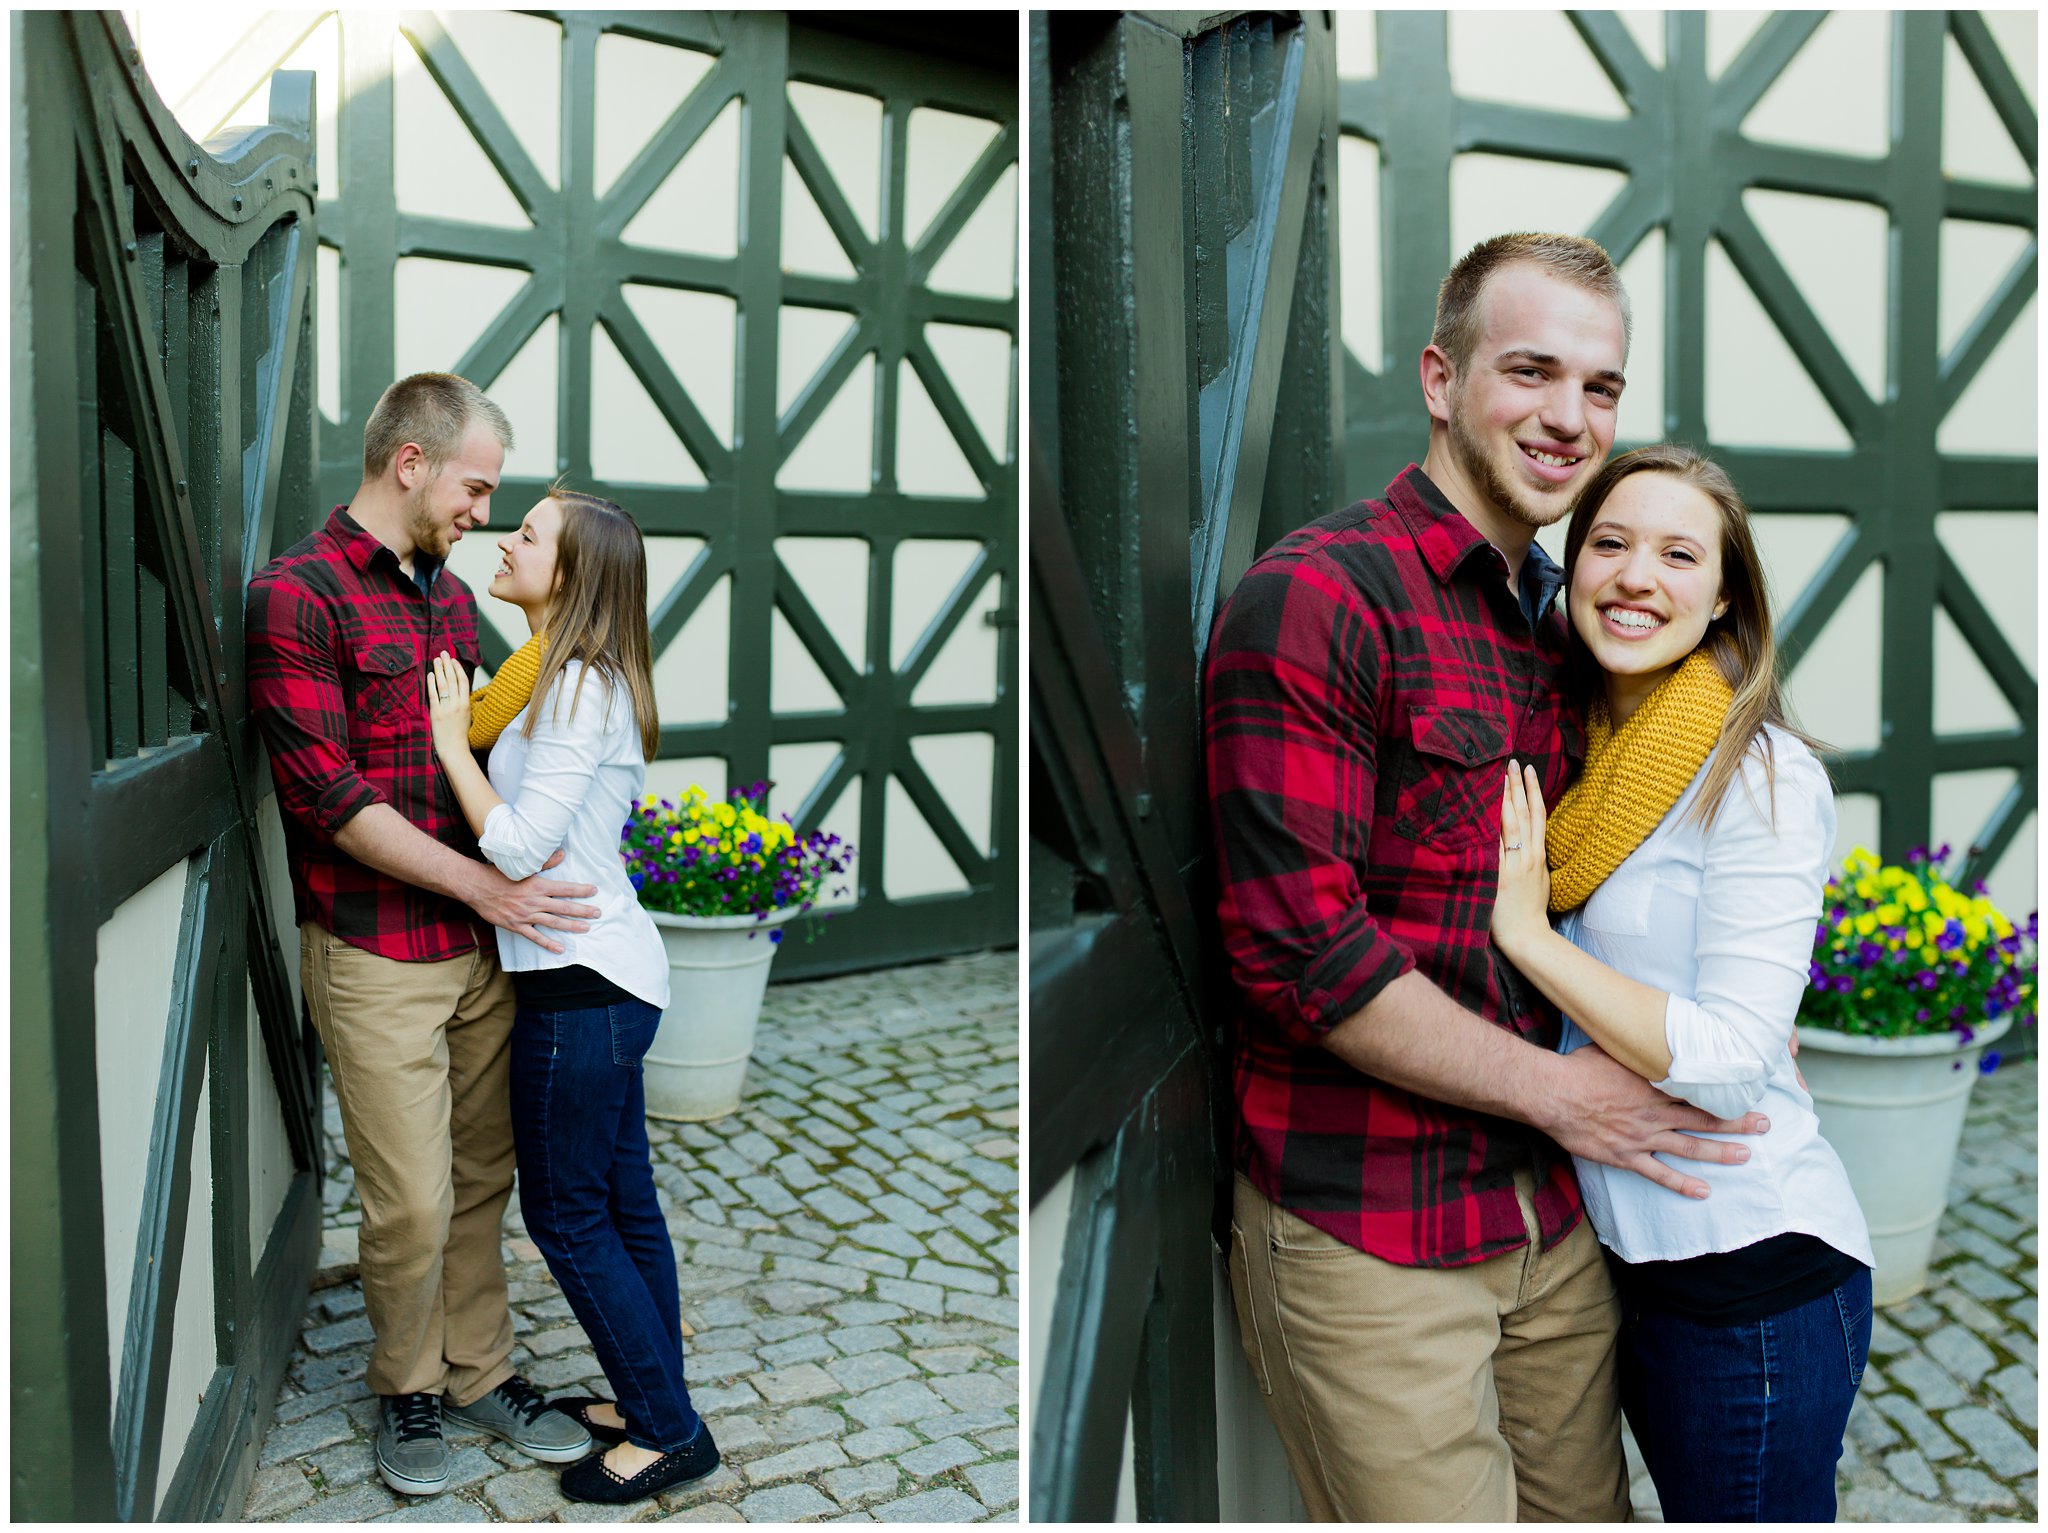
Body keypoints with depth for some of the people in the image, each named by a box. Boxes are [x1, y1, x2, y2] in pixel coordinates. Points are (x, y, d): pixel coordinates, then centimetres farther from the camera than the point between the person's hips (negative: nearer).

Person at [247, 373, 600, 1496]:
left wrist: (516, 881, 10)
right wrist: (485, 886, -16)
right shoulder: (295, 594, -11)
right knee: (412, 1202, 2)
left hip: (481, 941, 7)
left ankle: (480, 1374, 29)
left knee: (483, 1178, 13)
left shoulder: (448, 591, 13)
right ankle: (409, 1387, 26)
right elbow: (328, 794, -17)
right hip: (376, 957, -6)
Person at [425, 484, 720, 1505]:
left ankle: (668, 1431, 14)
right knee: (621, 1200, 17)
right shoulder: (575, 680, 13)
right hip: (610, 973, 10)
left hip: (583, 984, -10)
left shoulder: (579, 689, -18)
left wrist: (451, 739, -13)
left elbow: (519, 847, -22)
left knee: (565, 1212, 2)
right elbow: (537, 825, 13)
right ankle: (649, 1399, 31)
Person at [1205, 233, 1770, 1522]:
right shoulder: (1314, 598, -15)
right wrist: (1558, 1089, -12)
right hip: (1362, 1225, -7)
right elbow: (1299, 945, -21)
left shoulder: (1562, 620, 12)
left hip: (1556, 1211, 8)